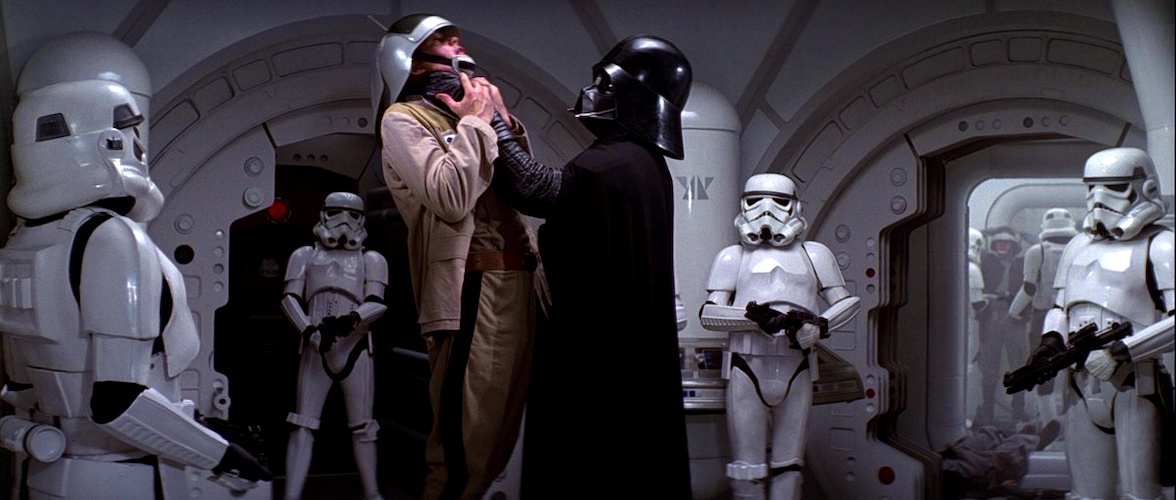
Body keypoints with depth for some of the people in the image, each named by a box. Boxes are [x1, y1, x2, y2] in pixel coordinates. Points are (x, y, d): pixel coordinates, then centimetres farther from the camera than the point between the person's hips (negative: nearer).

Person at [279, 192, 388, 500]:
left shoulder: (371, 260, 12)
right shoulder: (305, 256, 13)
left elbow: (376, 303, -1)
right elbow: (290, 299, 2)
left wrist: (350, 320, -23)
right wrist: (310, 331, -16)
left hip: (355, 348, 0)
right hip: (315, 349, 0)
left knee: (361, 426, 6)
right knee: (304, 424, -4)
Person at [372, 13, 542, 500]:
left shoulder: (472, 111, 23)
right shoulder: (403, 118, 0)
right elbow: (452, 197, -17)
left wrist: (503, 121, 10)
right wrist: (476, 121, -6)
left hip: (520, 283, 8)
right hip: (473, 288, -8)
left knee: (501, 430, 13)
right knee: (465, 439, -7)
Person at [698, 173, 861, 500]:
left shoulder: (813, 255, 13)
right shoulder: (733, 257, 9)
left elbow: (848, 302, 12)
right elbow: (708, 313, 0)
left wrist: (818, 325, -9)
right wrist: (755, 316, -17)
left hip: (796, 373, 2)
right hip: (748, 371, -1)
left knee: (788, 467, 7)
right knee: (748, 471, 0)